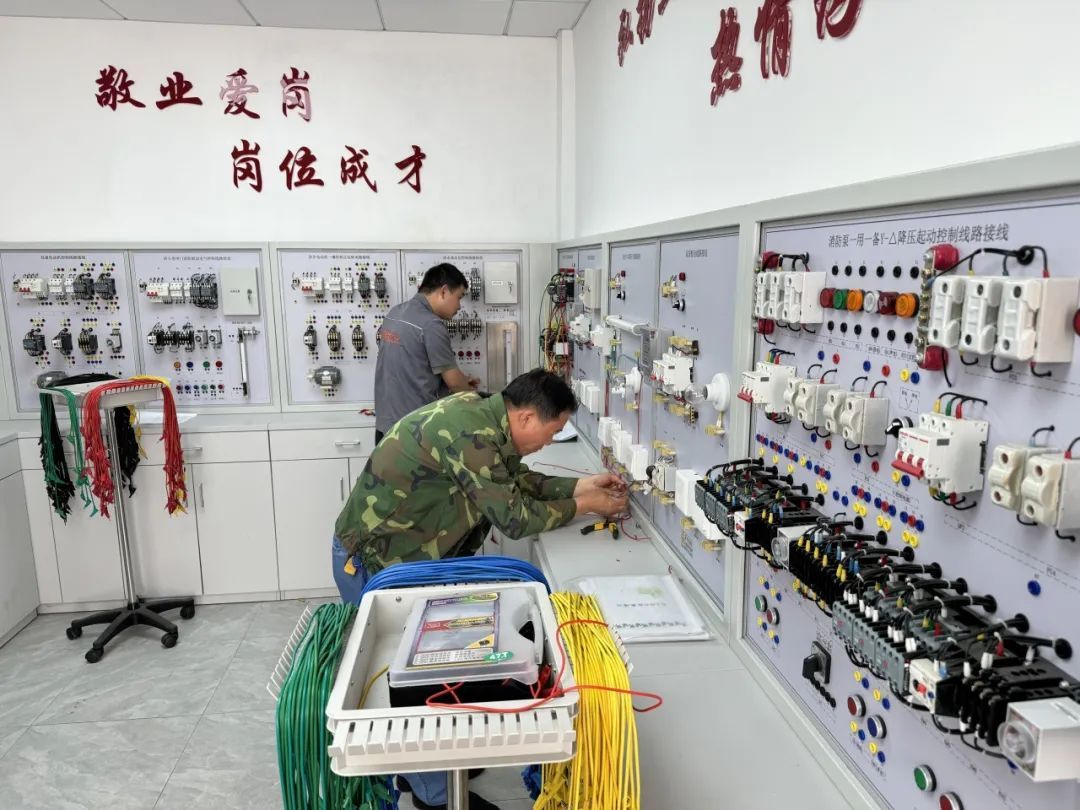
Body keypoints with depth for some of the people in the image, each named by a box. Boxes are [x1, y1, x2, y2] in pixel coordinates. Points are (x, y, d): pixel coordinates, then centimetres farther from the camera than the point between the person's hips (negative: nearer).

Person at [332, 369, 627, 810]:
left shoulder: (483, 413, 0)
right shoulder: (471, 431, -30)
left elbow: (517, 480, 13)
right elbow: (515, 517, -25)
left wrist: (580, 485, 5)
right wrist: (583, 505, -12)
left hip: (403, 554, 9)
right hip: (370, 560, -9)